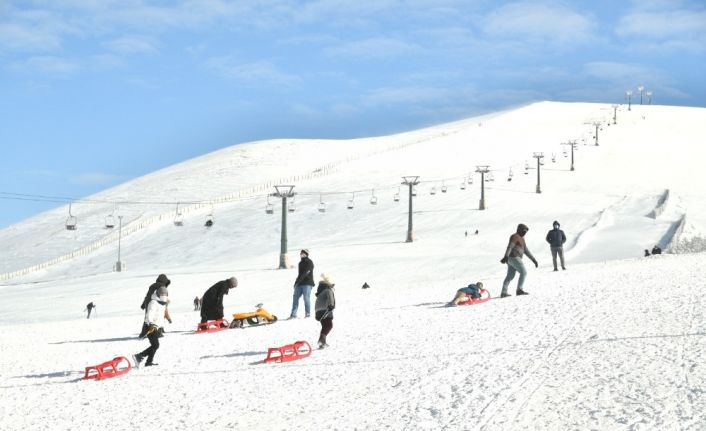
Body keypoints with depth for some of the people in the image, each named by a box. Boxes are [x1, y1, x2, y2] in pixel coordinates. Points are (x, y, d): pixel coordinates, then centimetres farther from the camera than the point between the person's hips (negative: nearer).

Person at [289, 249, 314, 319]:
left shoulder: (309, 263, -6)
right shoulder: (301, 263, 19)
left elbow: (305, 273, -15)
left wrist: (298, 281, -19)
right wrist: (296, 282, 15)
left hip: (307, 283, -7)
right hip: (299, 284, 7)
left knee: (306, 298, -9)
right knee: (295, 297, -1)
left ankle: (308, 313, 0)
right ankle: (293, 314, 0)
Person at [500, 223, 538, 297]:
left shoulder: (521, 239, 22)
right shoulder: (515, 236, -9)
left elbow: (526, 250, 25)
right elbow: (510, 246, -24)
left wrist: (534, 260, 22)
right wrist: (506, 256, -38)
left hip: (511, 258, 10)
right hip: (514, 257, -10)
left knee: (510, 276, 7)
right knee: (523, 272, -7)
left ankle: (503, 292, 4)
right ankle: (519, 290, -11)